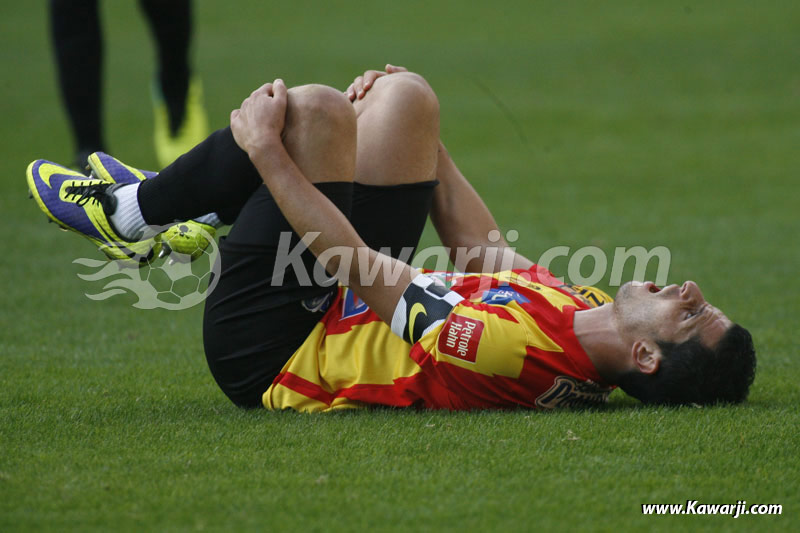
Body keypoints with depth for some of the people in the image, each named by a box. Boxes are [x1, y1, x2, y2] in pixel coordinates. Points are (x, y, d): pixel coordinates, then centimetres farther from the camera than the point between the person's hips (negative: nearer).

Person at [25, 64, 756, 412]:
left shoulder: (520, 353, -38)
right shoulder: (583, 312, -13)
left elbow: (356, 265, -31)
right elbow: (483, 248, 6)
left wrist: (270, 151, -23)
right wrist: (419, 134, 13)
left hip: (267, 354, -8)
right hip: (340, 316, 8)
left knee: (316, 109, -20)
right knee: (402, 94, 5)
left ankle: (126, 214, 7)